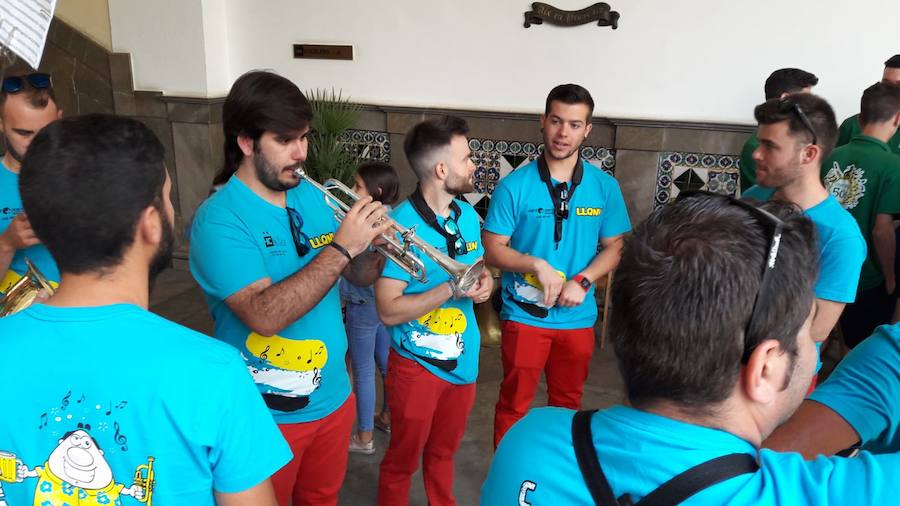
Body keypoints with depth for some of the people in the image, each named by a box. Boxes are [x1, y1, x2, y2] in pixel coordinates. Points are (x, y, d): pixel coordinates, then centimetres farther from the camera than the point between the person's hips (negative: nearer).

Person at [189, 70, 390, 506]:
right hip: (266, 413, -5)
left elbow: (358, 277, 7)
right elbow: (265, 316, -32)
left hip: (333, 396, 6)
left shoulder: (312, 197, 0)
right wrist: (342, 246, -31)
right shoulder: (218, 219, -20)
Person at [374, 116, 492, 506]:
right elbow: (389, 310, -24)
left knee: (443, 451, 25)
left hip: (463, 361, 6)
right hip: (417, 365, -6)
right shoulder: (401, 225, -21)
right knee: (403, 460, 14)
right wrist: (452, 289, -27)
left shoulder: (467, 215, 1)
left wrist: (484, 282, -9)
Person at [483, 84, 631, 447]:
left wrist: (582, 281, -14)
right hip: (524, 315, -2)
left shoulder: (604, 187, -3)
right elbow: (493, 249, -8)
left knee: (567, 403, 20)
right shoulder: (514, 186, -11)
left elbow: (614, 247, 3)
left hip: (578, 317, 3)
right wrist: (537, 264, -24)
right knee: (514, 405, 11)